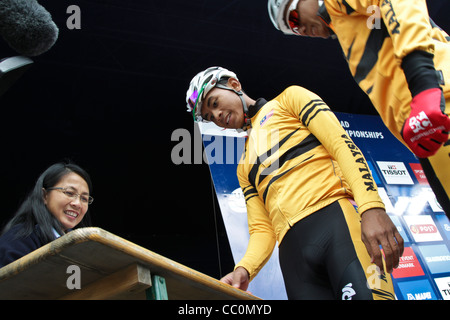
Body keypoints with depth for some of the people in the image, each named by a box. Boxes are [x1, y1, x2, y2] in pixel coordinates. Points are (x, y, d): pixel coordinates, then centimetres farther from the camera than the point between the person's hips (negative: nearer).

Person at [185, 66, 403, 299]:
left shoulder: (289, 99, 17)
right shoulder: (244, 168, 30)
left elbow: (342, 144, 2)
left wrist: (372, 207, -15)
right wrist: (244, 269, -2)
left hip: (337, 218, -4)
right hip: (292, 252, 5)